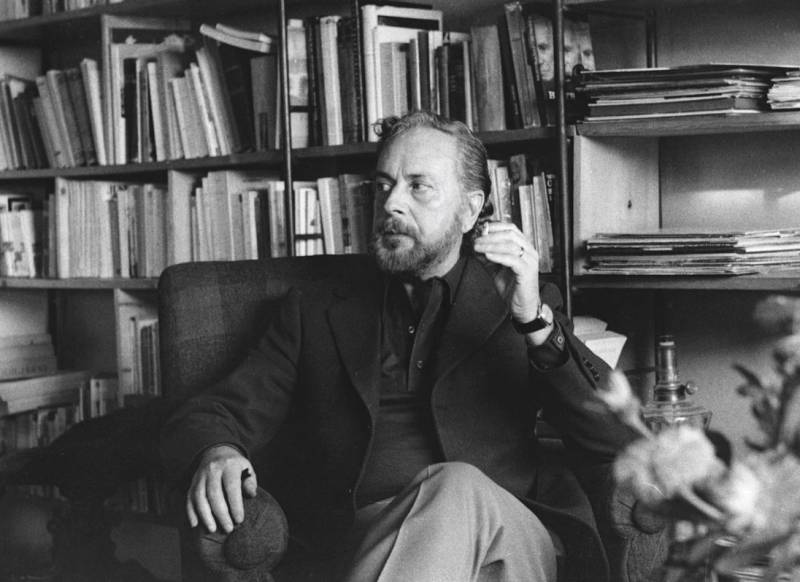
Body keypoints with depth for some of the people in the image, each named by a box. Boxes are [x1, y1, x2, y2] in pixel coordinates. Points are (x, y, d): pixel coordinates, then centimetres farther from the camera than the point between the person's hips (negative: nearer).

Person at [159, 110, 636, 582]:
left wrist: (536, 321, -9)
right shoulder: (315, 311, 20)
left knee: (456, 490, -36)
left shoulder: (520, 302, 16)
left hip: (504, 537, 1)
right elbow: (219, 412, 13)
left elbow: (618, 438, 5)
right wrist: (214, 452, -13)